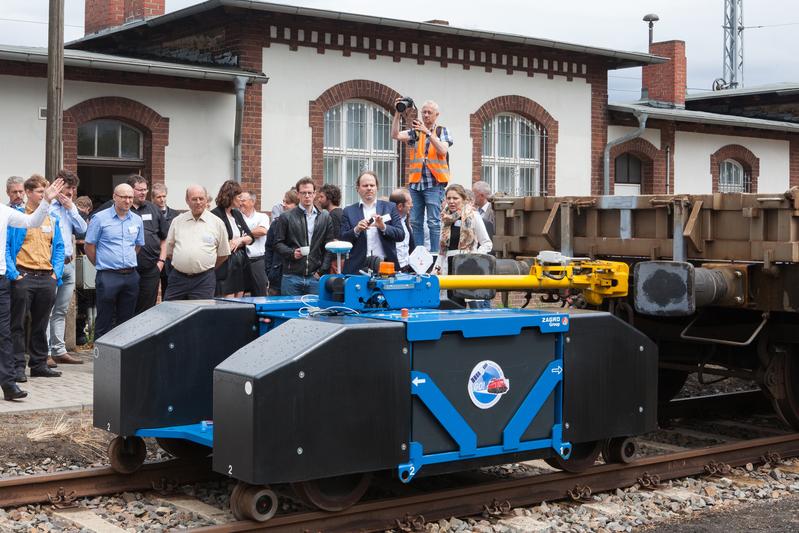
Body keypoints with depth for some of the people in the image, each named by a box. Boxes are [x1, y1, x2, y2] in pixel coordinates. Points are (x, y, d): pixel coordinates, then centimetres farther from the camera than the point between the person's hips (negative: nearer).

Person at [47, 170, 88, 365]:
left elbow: (82, 229, 6)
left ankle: (59, 350, 18)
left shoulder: (71, 207, 16)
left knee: (61, 311, 13)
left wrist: (71, 208, -1)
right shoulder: (48, 206, -8)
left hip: (68, 264, 7)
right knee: (47, 310, -8)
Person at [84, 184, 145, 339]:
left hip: (131, 275, 5)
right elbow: (89, 246, 0)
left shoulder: (137, 220, 10)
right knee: (104, 322, -1)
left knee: (126, 321, 9)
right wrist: (101, 264, 5)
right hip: (108, 276, -4)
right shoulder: (100, 218, -4)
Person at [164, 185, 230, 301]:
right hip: (177, 278, 2)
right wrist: (182, 266, 14)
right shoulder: (177, 221, 8)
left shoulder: (217, 223, 3)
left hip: (204, 280, -2)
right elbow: (169, 251, 15)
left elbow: (223, 254, 9)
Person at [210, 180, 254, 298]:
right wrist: (241, 240, -8)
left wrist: (240, 240, -9)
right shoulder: (215, 215, -9)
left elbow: (251, 237, 13)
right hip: (225, 265, -7)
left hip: (241, 263, 7)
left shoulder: (237, 214, 14)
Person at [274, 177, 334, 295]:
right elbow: (278, 243, 4)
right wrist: (292, 253, -14)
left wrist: (322, 271, -1)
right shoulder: (287, 217, 6)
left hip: (316, 277, 1)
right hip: (292, 276, -1)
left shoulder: (325, 217, 10)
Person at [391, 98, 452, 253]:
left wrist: (428, 132, -17)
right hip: (415, 182, 4)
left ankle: (434, 254, -5)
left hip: (434, 183, -4)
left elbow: (443, 150, -10)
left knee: (434, 222, -7)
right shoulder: (415, 132, 14)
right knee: (415, 222, 5)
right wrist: (397, 114, -10)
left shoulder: (441, 131, 7)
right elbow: (395, 135, 0)